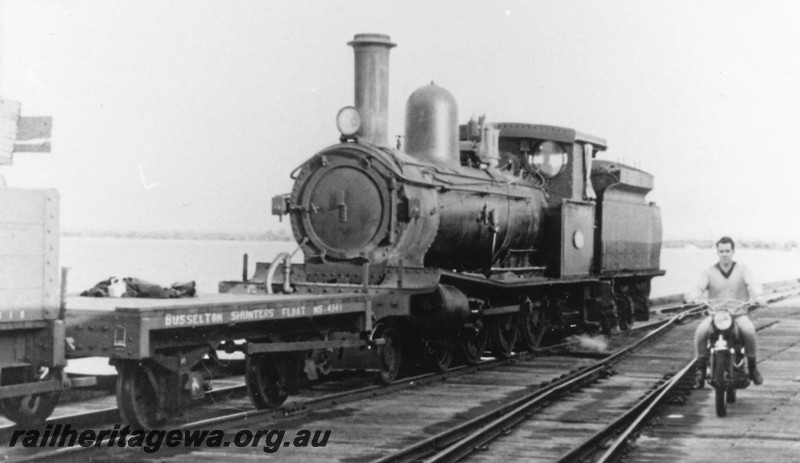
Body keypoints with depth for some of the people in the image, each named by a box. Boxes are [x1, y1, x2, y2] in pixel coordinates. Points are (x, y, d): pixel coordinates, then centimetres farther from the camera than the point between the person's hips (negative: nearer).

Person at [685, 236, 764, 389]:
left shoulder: (742, 270, 9)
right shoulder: (709, 272, 11)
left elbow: (753, 283, -9)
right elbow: (698, 287, -4)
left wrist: (757, 296, -33)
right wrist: (692, 297, -29)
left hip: (739, 314, -1)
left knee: (749, 330, -33)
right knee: (701, 331, -30)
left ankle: (752, 367, -12)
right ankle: (700, 370, -17)